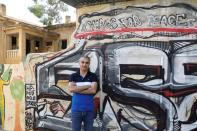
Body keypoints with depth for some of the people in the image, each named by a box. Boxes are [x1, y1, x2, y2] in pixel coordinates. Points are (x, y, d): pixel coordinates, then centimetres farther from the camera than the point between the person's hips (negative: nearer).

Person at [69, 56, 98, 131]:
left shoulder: (93, 76, 1)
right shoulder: (73, 76, 4)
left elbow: (93, 90, -12)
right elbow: (71, 89, -12)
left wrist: (77, 89, -11)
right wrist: (87, 86, -11)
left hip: (89, 109, 0)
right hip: (76, 109, 1)